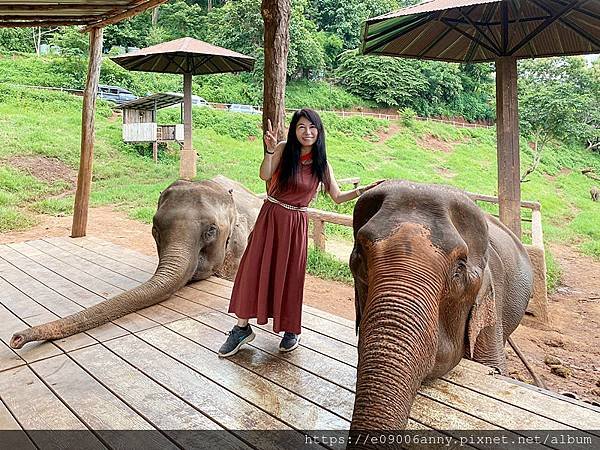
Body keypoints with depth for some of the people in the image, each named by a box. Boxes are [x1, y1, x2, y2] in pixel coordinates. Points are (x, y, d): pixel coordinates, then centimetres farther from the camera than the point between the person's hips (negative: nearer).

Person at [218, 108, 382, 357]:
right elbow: (265, 175, -18)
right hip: (270, 217, 0)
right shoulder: (284, 149, -3)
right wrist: (269, 150, -32)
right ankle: (242, 328, 17)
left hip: (295, 224, 0)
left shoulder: (321, 164, 2)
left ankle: (291, 330, 26)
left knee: (290, 276, 6)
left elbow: (338, 197, 5)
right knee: (254, 269, 2)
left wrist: (362, 190, -7)